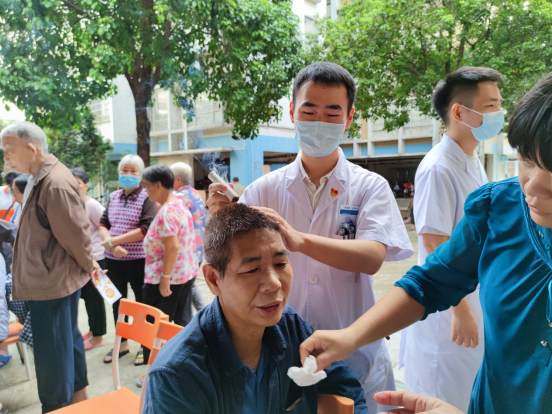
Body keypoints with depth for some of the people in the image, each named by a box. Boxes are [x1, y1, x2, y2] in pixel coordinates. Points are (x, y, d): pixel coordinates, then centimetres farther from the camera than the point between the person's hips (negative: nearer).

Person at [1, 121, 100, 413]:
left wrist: (87, 265, -6)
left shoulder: (55, 184, -26)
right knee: (67, 340, 22)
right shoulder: (40, 178, 8)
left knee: (52, 352, 5)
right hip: (49, 279, 10)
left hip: (52, 282, -10)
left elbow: (75, 234, -21)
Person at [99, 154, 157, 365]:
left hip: (138, 260, -6)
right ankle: (121, 343, 35)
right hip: (113, 259, 6)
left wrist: (113, 240, -17)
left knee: (142, 303, 9)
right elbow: (103, 224, 4)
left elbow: (145, 229, -19)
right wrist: (110, 246, -15)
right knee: (117, 302, 17)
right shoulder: (113, 197, 8)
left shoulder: (147, 197, -9)